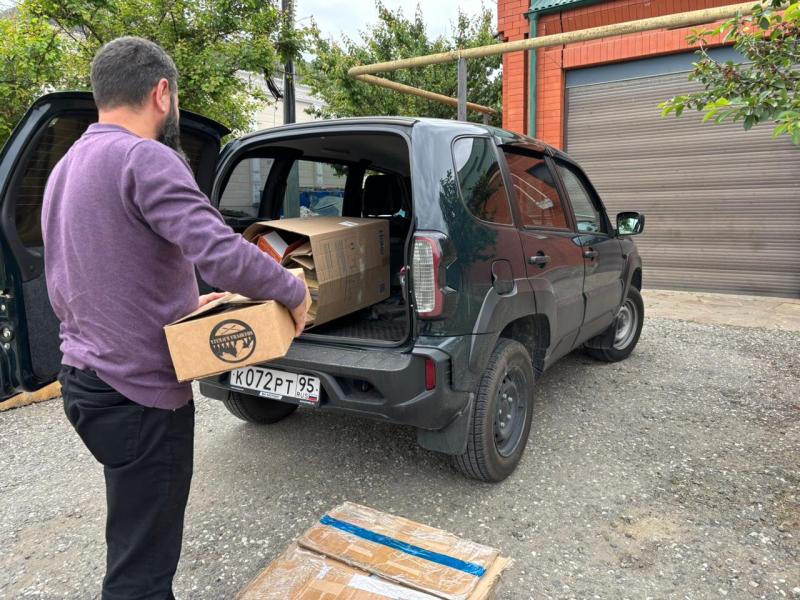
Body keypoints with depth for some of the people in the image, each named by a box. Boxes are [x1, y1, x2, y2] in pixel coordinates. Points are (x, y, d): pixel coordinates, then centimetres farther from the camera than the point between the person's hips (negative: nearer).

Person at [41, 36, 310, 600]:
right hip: (139, 395, -10)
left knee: (135, 545, 25)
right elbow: (222, 253, -30)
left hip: (85, 379, 10)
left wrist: (185, 304, 18)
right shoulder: (144, 158, -17)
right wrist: (295, 291, -13)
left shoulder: (67, 167, 14)